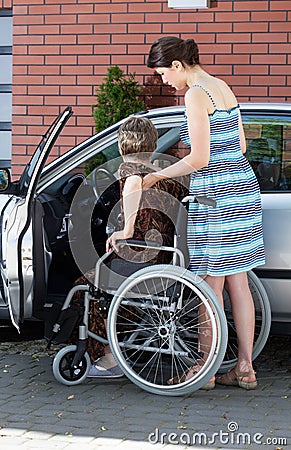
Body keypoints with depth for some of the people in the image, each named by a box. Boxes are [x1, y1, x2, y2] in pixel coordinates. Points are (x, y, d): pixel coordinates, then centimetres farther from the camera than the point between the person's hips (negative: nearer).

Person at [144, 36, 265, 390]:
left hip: (215, 193, -9)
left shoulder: (196, 95, -13)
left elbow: (199, 159, -17)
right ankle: (245, 368, 14)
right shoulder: (223, 87, 14)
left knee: (211, 286, -2)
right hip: (242, 186, 9)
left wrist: (156, 176, -6)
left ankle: (204, 370, 6)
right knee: (237, 282, 10)